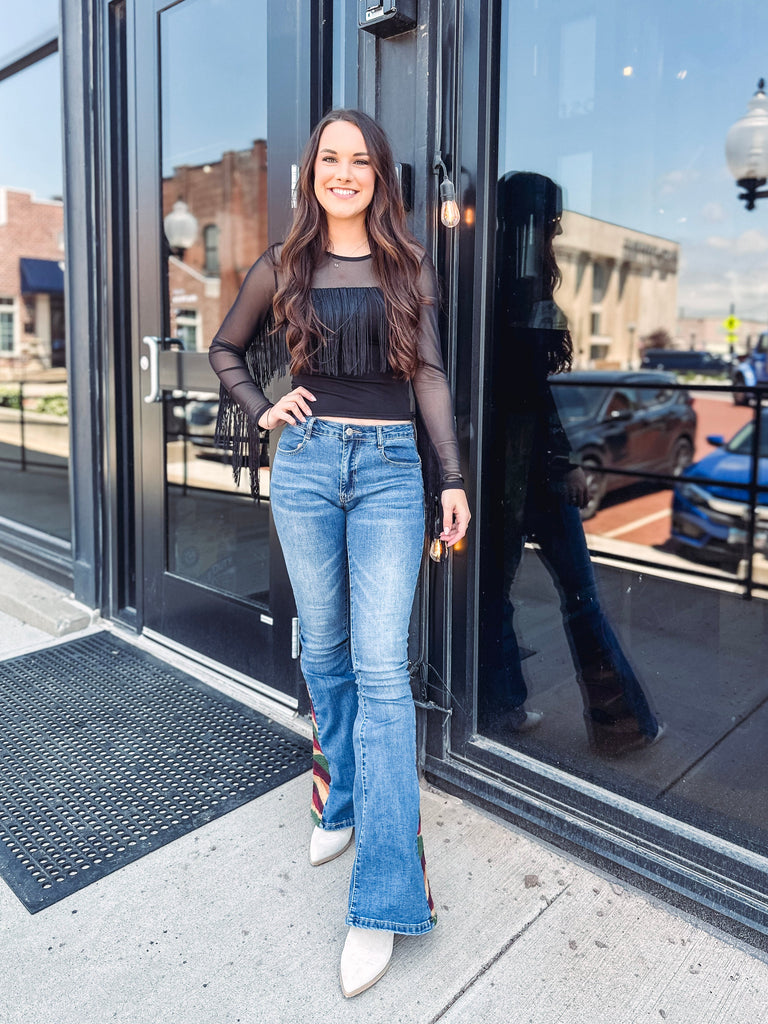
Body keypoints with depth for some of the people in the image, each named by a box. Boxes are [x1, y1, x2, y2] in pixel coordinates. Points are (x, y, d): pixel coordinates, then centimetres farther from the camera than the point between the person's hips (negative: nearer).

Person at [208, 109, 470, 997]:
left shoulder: (409, 267, 9)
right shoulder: (283, 267, 10)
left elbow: (428, 375, 6)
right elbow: (225, 347, 22)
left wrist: (453, 480, -1)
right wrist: (262, 411, 5)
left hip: (390, 468, -2)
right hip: (305, 465, 2)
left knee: (381, 667, -9)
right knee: (325, 651, 10)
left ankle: (382, 901, -3)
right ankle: (343, 800, 32)